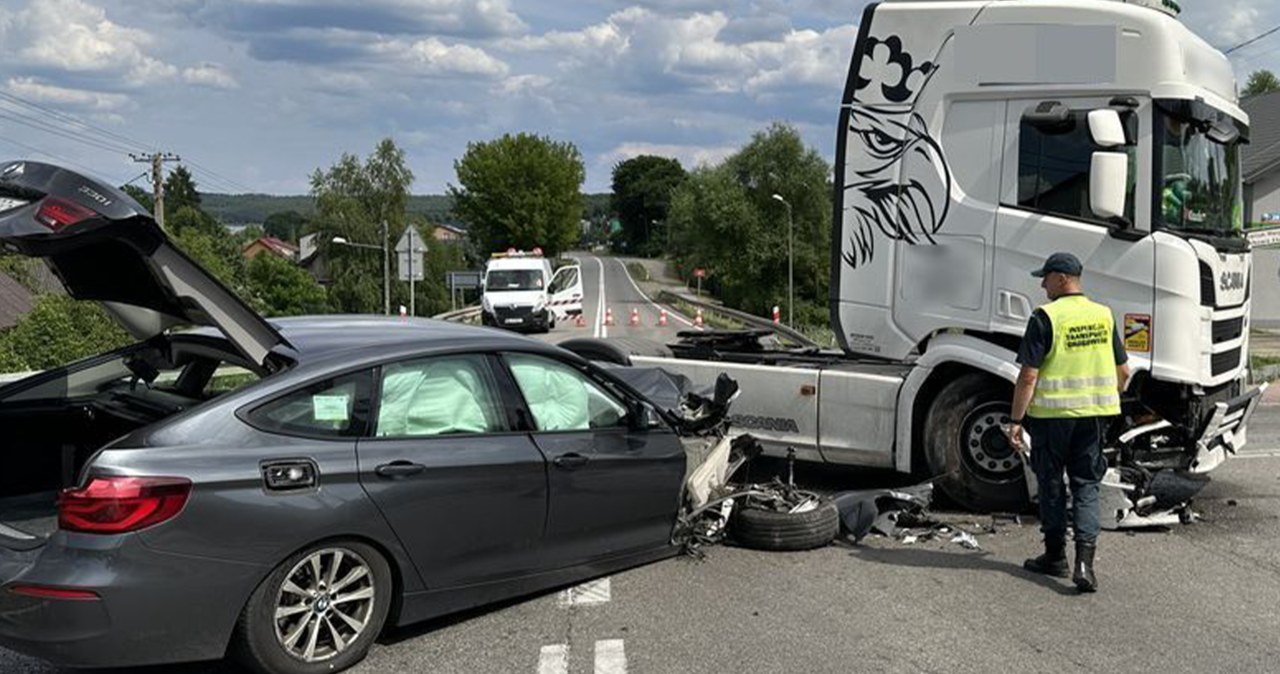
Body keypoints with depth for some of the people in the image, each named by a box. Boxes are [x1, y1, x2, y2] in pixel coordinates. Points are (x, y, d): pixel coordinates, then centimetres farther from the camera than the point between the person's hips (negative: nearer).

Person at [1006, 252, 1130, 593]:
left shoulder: (1045, 317, -12)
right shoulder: (1103, 315, 6)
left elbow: (1029, 376, -15)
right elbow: (1123, 372, 12)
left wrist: (1015, 420, -11)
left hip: (1052, 412, -4)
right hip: (1095, 411, 4)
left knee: (1051, 482, 12)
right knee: (1086, 486, 8)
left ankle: (1055, 555, 22)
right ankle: (1084, 562, -4)